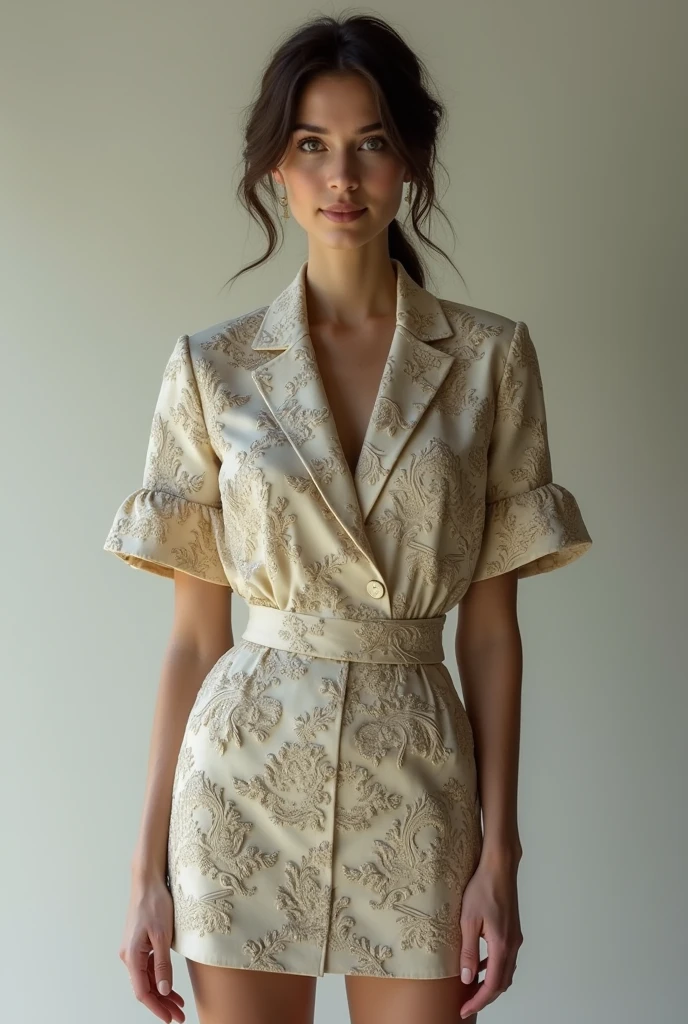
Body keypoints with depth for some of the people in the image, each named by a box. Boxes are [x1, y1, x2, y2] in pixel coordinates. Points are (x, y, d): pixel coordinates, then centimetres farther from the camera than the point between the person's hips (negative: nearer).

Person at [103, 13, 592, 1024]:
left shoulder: (491, 357, 0)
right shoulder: (212, 366, 0)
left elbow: (490, 623, 1)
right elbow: (194, 636, 2)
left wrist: (499, 849, -3)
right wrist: (150, 866, 0)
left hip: (418, 779, 0)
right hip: (246, 778, 0)